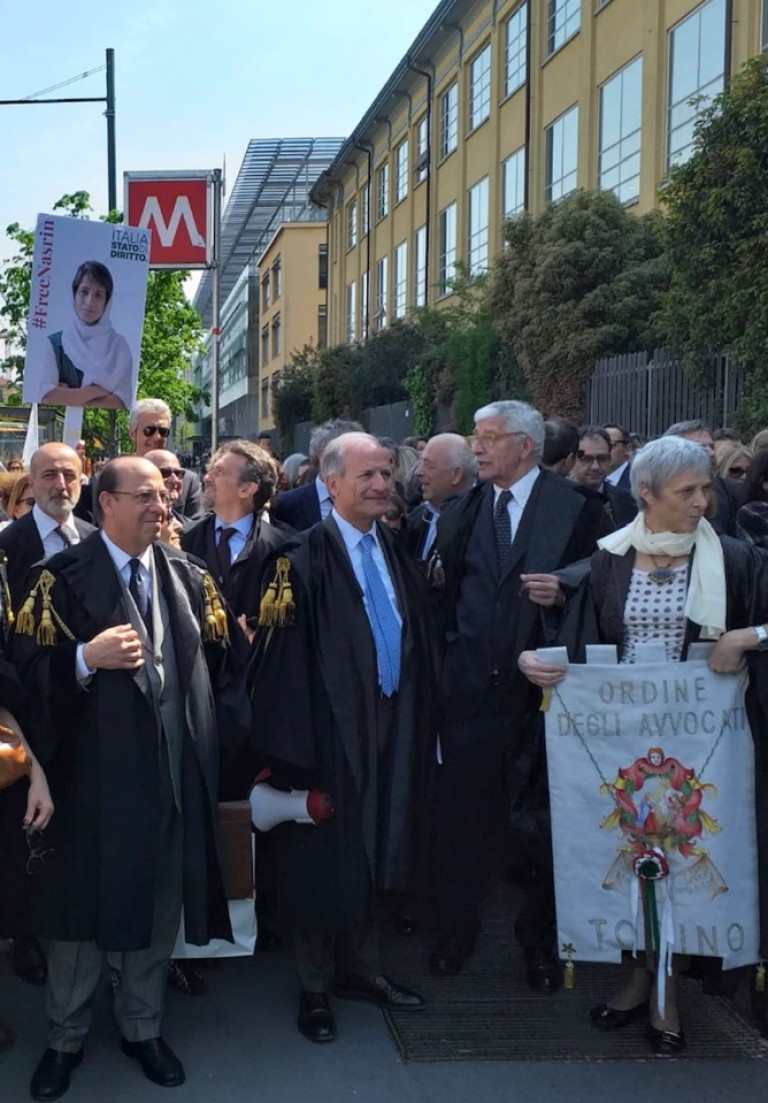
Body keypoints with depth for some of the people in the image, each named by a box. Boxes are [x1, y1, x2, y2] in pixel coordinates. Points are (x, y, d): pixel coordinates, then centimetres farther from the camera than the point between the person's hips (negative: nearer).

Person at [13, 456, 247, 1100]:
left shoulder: (189, 577, 8)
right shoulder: (63, 578, -6)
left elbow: (218, 661, 9)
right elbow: (30, 665, -10)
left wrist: (220, 731, 0)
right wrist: (88, 657, -26)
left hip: (172, 770, 4)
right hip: (92, 770, -4)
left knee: (160, 902, 15)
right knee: (83, 902, 9)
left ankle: (142, 1027, 36)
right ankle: (67, 1037, 30)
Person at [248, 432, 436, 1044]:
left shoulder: (398, 555, 8)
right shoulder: (305, 558, -14)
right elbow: (283, 656, -17)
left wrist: (419, 724, 10)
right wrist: (296, 745, -19)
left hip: (392, 732, 6)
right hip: (330, 733, -6)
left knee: (372, 852, 18)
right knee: (324, 857, 7)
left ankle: (361, 967, 36)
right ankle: (315, 986, 26)